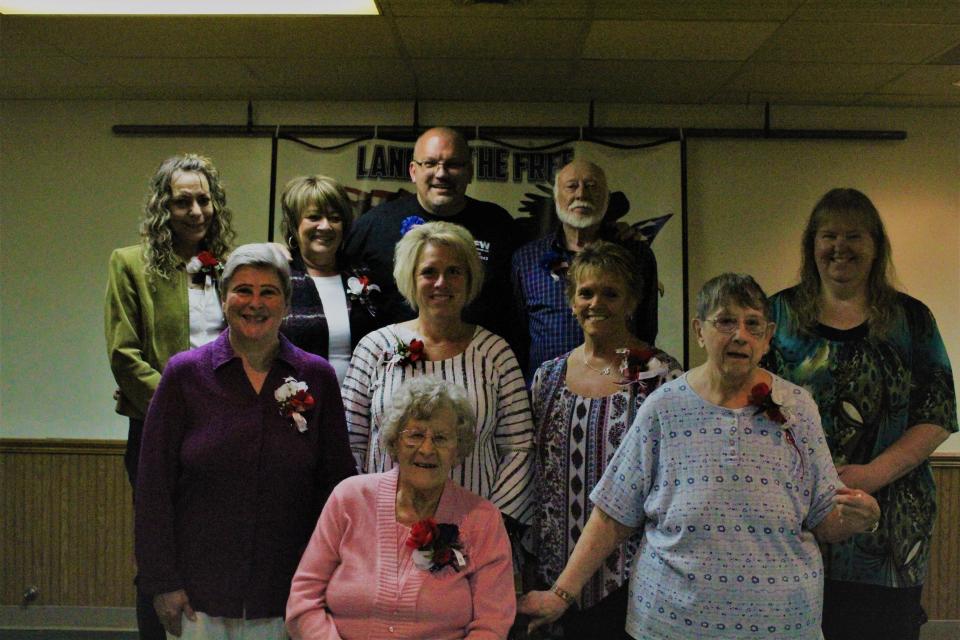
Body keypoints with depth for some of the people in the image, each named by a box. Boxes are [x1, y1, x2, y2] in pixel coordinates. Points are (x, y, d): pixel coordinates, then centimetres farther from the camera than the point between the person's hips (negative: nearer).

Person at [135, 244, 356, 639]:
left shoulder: (317, 378, 0)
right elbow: (154, 485, -2)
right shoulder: (185, 373, -2)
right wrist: (162, 582, -5)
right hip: (198, 592, -1)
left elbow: (337, 483, 3)